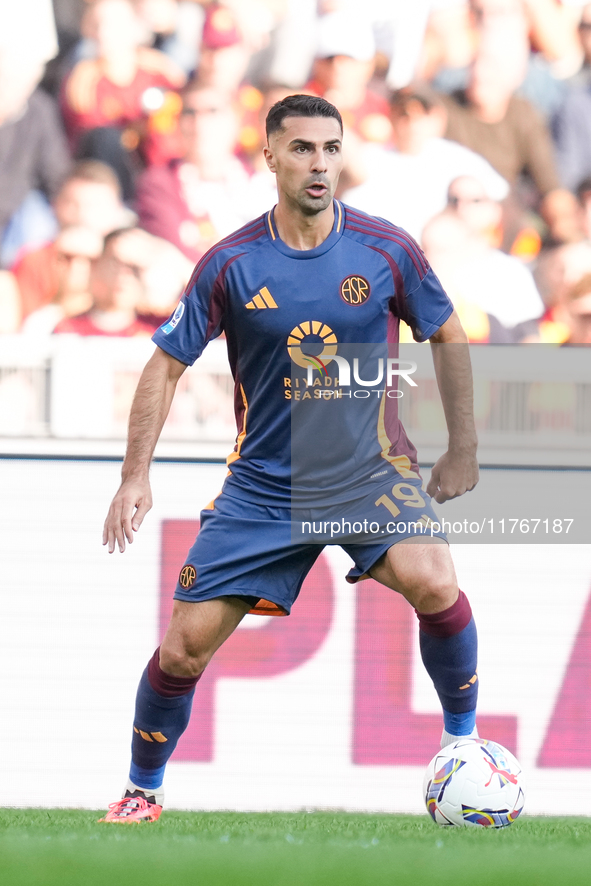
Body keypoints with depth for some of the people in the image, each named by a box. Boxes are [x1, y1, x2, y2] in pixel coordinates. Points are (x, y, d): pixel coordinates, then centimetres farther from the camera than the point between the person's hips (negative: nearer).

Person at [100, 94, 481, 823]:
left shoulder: (387, 250, -8)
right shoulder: (231, 264, -8)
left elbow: (448, 338, 7)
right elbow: (166, 365, -1)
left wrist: (463, 453, 7)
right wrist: (136, 476, -10)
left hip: (370, 469, -1)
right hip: (263, 483, 1)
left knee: (432, 581, -30)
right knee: (184, 647, -3)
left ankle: (464, 743, -9)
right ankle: (142, 791, 21)